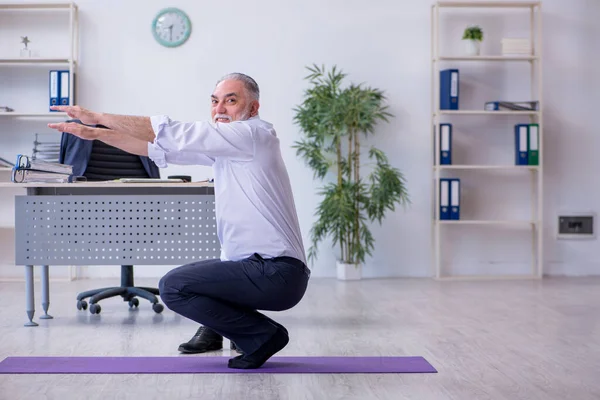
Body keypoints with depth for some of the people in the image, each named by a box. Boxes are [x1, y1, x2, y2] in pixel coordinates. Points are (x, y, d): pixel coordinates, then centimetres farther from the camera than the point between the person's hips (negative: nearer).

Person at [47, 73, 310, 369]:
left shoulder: (253, 134, -12)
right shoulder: (224, 145, 14)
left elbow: (172, 133, -14)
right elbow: (160, 149, 12)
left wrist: (96, 116, -10)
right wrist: (95, 133, 8)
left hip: (276, 273, -10)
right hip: (261, 267, 10)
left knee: (173, 286, -15)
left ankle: (263, 335, -5)